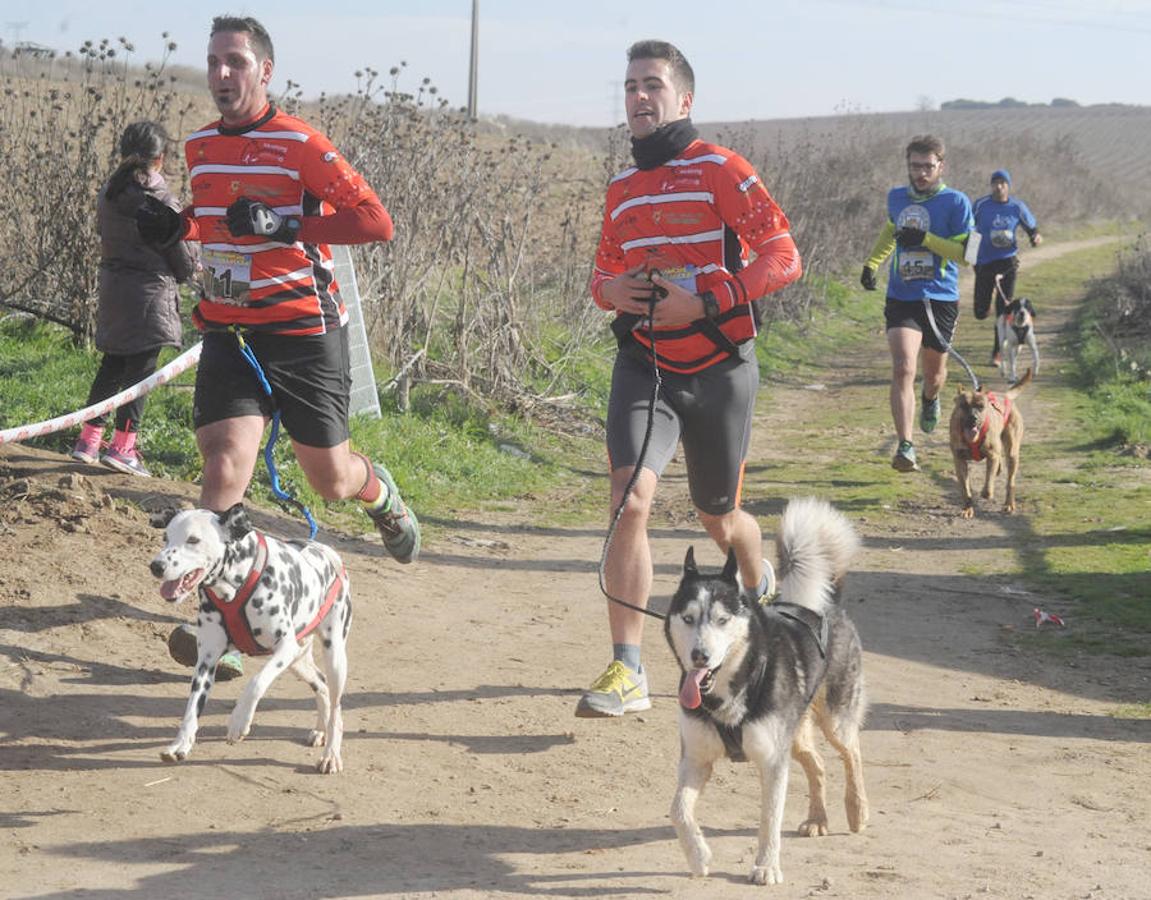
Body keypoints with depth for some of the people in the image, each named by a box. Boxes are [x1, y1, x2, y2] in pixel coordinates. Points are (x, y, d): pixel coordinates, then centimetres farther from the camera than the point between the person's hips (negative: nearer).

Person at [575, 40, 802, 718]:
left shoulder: (721, 170, -8)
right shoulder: (622, 190, 9)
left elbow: (782, 259, -13)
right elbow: (606, 272, 22)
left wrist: (702, 302, -22)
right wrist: (610, 289, -3)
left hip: (719, 369, -3)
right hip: (644, 365, 3)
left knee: (720, 519, 13)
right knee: (630, 501, -18)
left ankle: (762, 586, 49)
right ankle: (628, 672, -17)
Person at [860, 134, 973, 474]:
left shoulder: (956, 202, -5)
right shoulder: (896, 197, 8)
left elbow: (964, 252, -11)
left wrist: (924, 238, -20)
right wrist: (871, 264, 19)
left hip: (941, 298, -1)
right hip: (901, 298, 1)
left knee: (934, 371, 16)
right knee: (903, 369, -17)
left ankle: (930, 401, 54)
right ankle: (905, 447, -20)